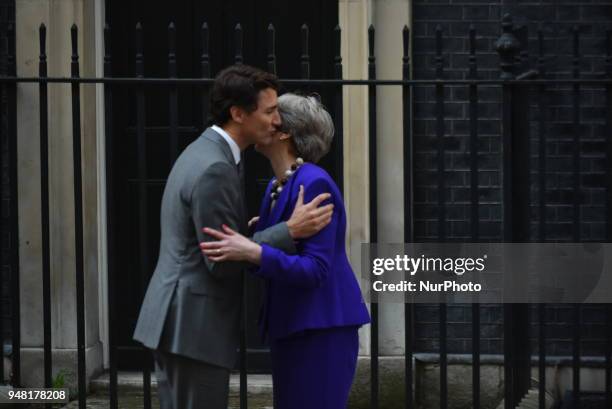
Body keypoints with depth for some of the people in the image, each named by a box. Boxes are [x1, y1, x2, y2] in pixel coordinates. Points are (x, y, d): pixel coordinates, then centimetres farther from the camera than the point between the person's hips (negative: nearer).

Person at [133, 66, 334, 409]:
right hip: (194, 327, -11)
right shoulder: (214, 170, -19)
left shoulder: (203, 154, 14)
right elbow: (222, 262, -20)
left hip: (179, 322, 11)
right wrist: (290, 231, -20)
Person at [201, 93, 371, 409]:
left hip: (321, 328, -10)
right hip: (291, 326, 10)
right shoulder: (276, 186, 12)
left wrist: (252, 253, -33)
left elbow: (315, 271, -23)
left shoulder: (314, 184, -17)